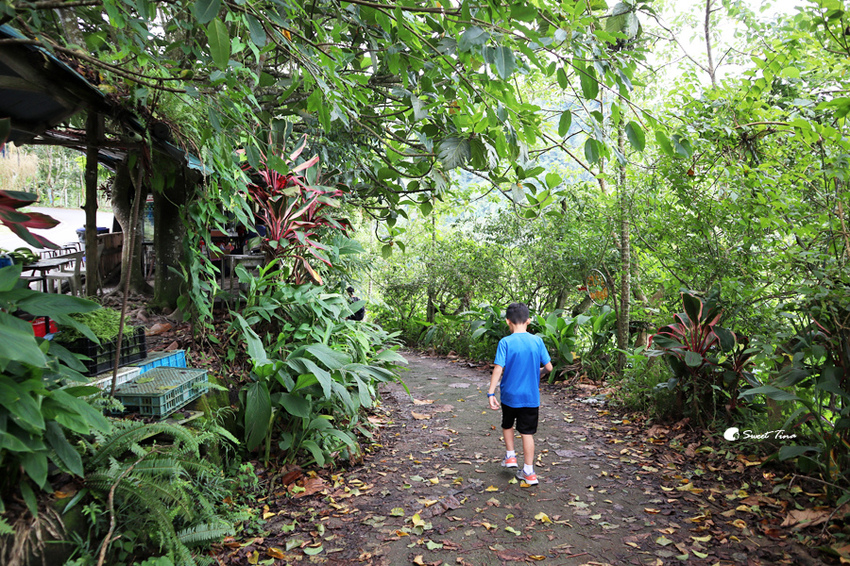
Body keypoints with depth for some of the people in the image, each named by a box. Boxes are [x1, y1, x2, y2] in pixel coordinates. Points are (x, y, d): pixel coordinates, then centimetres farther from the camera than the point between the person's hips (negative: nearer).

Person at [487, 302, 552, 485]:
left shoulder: (505, 342, -13)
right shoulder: (537, 341, -5)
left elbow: (498, 369, -18)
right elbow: (548, 367, -1)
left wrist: (491, 393, -16)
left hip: (509, 395, -2)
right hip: (531, 396, 2)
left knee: (507, 425, 25)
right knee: (527, 432, 8)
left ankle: (510, 456, 29)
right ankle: (529, 472, 11)